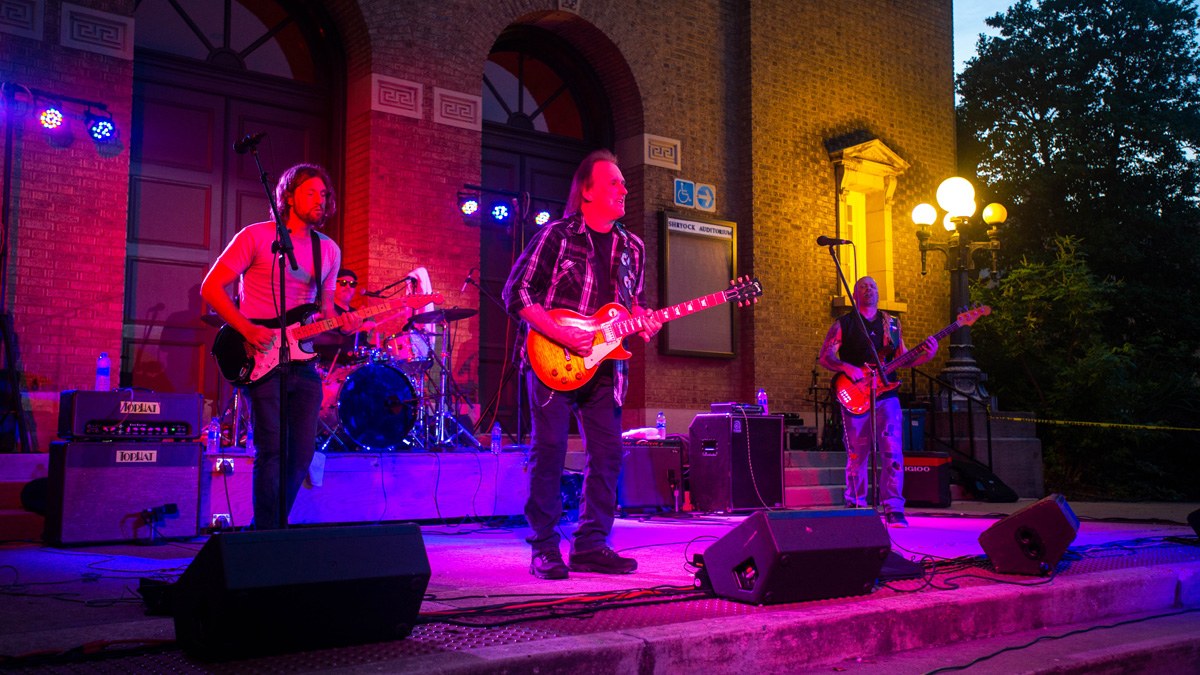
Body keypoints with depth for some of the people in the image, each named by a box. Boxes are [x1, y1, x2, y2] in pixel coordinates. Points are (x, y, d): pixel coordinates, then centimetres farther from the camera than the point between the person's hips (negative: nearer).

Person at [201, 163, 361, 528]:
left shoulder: (329, 250, 14)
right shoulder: (256, 237, -2)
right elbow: (210, 288, -4)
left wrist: (341, 322, -3)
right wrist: (248, 329, -16)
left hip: (301, 359, 6)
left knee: (301, 454, 4)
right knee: (272, 450, -11)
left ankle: (275, 529, 19)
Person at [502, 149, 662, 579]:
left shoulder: (632, 248, 13)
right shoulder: (556, 236, -5)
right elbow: (516, 294, -7)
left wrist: (644, 322, -1)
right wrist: (561, 335, -17)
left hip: (604, 365, 6)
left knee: (607, 453, 3)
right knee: (549, 451, -6)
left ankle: (591, 545, 14)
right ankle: (545, 550, 3)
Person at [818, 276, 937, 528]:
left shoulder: (892, 323, 16)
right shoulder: (843, 324, 5)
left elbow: (902, 359, 16)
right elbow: (824, 356, 0)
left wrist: (926, 355, -2)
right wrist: (847, 368, -17)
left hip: (886, 396, 2)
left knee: (892, 452, -10)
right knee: (856, 456, 4)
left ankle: (894, 510, -8)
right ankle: (855, 506, 20)